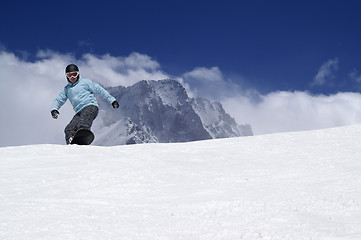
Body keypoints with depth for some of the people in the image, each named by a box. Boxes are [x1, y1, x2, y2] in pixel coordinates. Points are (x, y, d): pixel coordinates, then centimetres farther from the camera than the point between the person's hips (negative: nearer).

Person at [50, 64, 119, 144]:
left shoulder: (85, 82, 12)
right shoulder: (66, 89, 26)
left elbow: (100, 90, 10)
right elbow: (58, 100, 23)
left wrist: (112, 100, 3)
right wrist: (54, 109, 0)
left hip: (90, 107, -6)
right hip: (79, 112, 6)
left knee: (82, 125, -35)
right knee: (69, 129, -18)